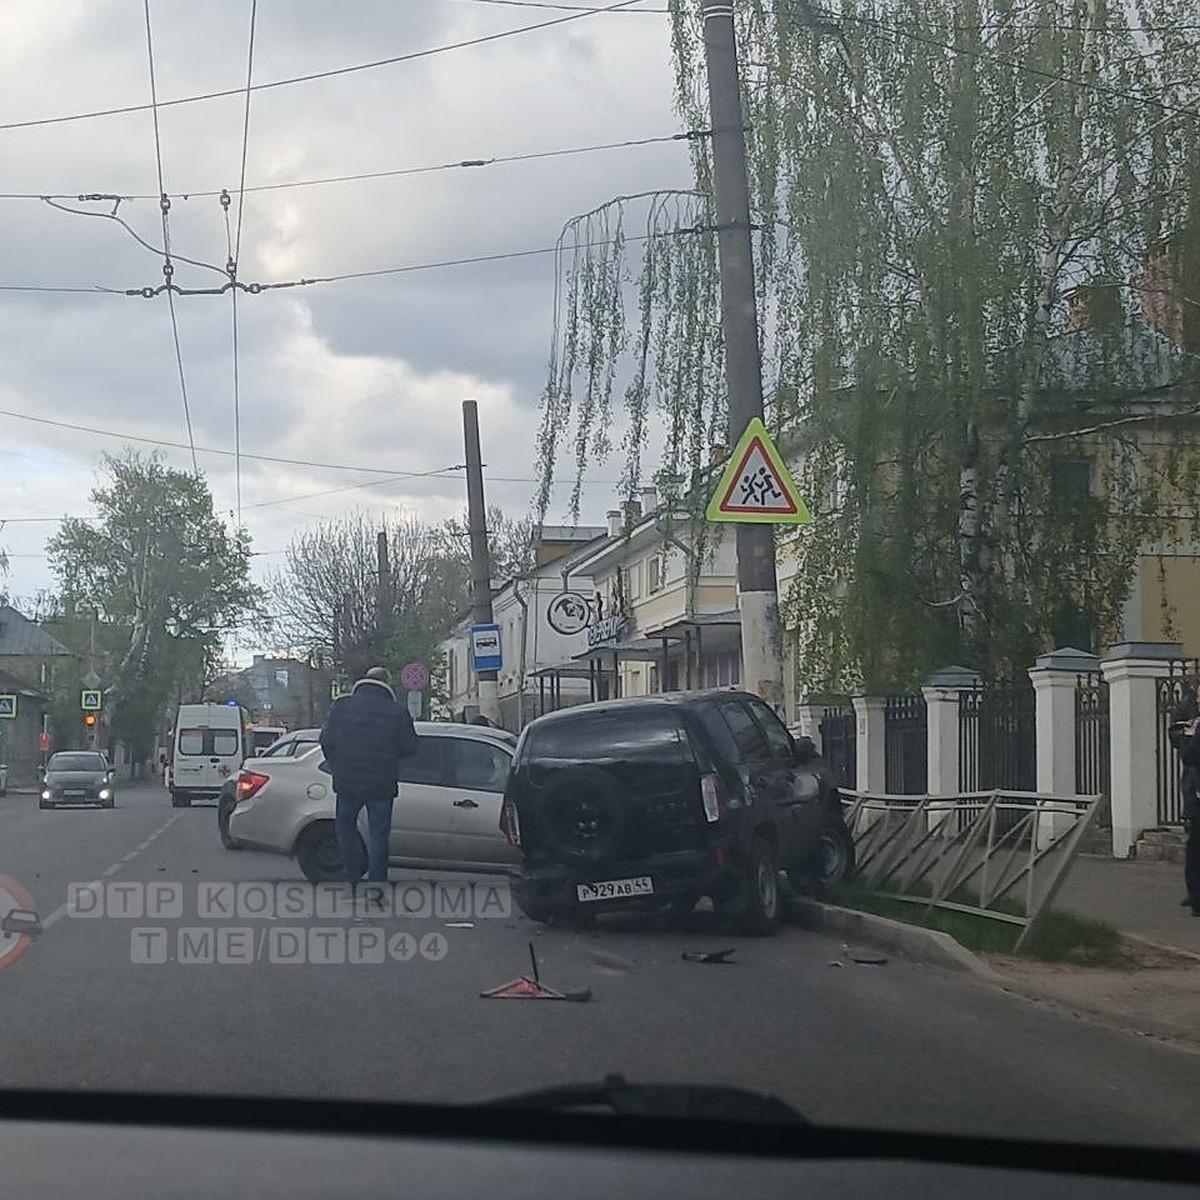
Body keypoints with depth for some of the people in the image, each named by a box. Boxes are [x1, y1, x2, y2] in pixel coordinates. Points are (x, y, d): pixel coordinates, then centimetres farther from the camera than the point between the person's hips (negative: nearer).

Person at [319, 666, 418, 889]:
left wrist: (336, 767, 14)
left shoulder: (341, 705, -3)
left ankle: (353, 874, 16)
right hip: (382, 785, -1)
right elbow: (409, 747, -3)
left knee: (346, 828, 19)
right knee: (378, 835, 6)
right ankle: (376, 881, 5)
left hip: (347, 781, 1)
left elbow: (326, 740, -1)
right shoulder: (397, 712, -7)